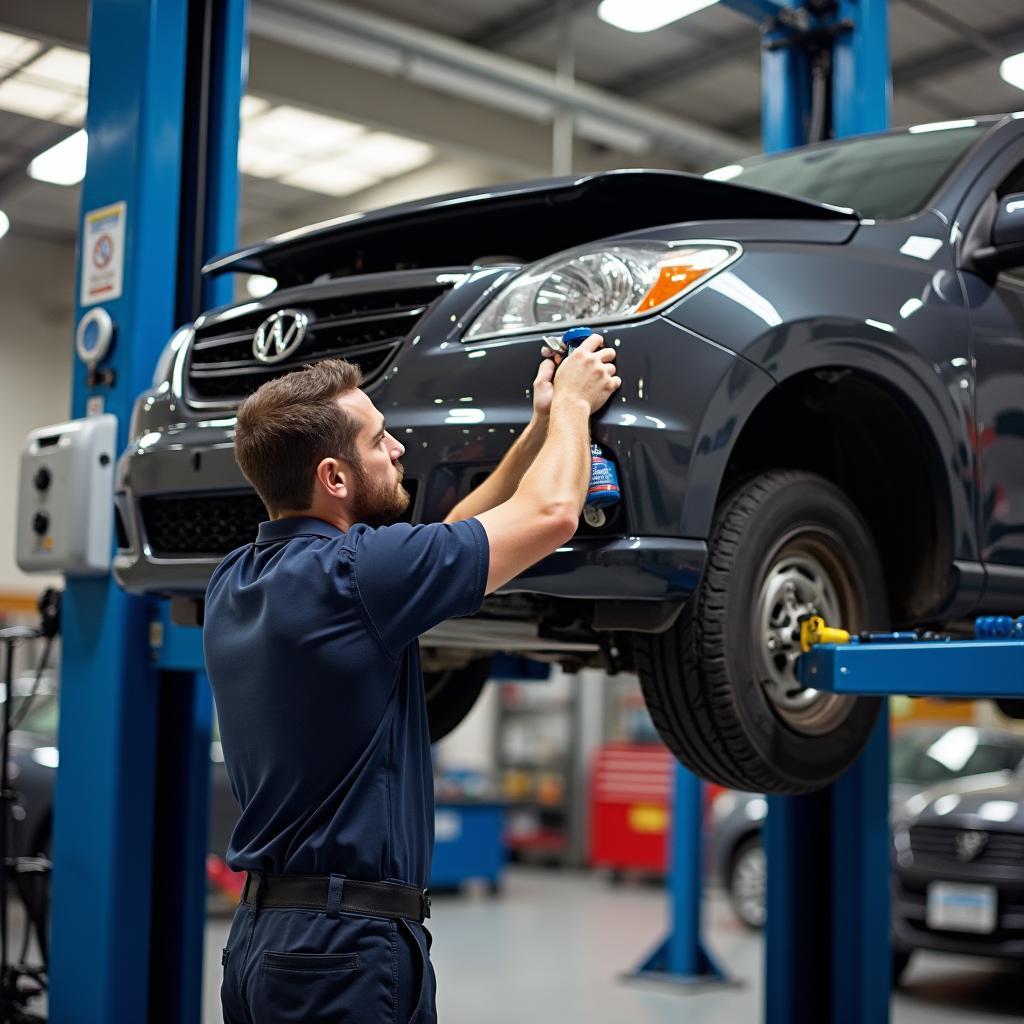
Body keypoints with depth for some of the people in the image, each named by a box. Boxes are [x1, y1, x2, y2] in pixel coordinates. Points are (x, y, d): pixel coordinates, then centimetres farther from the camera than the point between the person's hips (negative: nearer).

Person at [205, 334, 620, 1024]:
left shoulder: (236, 584, 7)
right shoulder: (350, 572, -19)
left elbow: (441, 544, 16)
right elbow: (552, 514, -12)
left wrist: (540, 428, 16)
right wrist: (571, 404, 7)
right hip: (345, 946, -9)